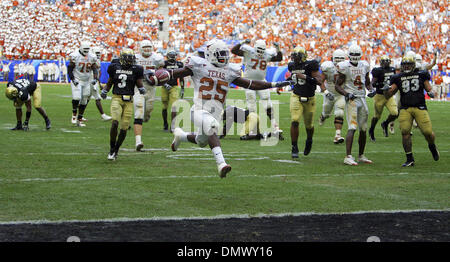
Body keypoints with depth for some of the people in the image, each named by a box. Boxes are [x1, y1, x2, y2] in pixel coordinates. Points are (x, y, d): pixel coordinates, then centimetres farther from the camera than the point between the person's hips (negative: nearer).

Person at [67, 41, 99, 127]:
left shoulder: (92, 57, 0)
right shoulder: (75, 56, -11)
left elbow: (95, 69, 6)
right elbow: (70, 69, -7)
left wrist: (95, 79, -11)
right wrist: (73, 79, -17)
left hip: (87, 81, 4)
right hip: (77, 80, -4)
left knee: (84, 101, 6)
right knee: (77, 97, -21)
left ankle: (80, 119, 15)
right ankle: (74, 114, 1)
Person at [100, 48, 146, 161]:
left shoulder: (135, 70, 2)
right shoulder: (115, 68, 5)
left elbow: (139, 84, 6)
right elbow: (109, 83, 18)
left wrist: (142, 89, -15)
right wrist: (104, 90, 4)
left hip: (128, 101, 1)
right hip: (116, 98, -1)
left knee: (124, 128, 0)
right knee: (115, 123, -20)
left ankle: (116, 150, 20)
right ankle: (112, 149, -4)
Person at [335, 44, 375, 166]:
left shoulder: (364, 66, 10)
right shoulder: (345, 67, -6)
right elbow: (338, 86, -5)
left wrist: (371, 90, 1)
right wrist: (347, 94, -20)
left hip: (362, 98, 6)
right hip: (351, 100, -6)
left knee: (363, 129, 10)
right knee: (352, 128, -16)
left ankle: (361, 156, 22)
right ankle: (348, 157, -20)